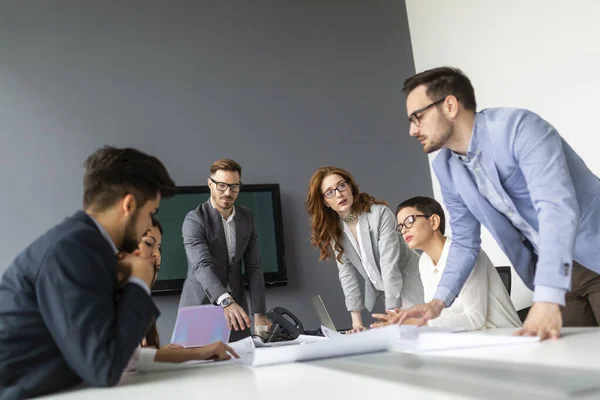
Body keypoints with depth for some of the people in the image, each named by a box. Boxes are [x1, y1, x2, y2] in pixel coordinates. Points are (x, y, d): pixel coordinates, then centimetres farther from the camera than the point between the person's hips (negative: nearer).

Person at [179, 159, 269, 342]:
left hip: (236, 307, 4)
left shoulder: (247, 217, 2)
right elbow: (202, 266, -29)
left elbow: (254, 266, 0)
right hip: (200, 310, -4)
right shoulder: (194, 220, -14)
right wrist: (226, 301, -45)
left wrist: (260, 313, -7)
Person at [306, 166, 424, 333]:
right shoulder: (332, 229, -8)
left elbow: (390, 266, -29)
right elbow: (346, 272, -9)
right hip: (381, 291, 4)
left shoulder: (380, 214, -25)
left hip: (409, 287, -4)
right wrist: (357, 320, -13)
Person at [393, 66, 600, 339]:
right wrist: (439, 300, -7)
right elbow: (464, 242, 7)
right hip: (548, 271, 5)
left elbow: (557, 206, -33)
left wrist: (547, 300, -42)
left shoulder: (517, 126, -22)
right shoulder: (445, 168, -1)